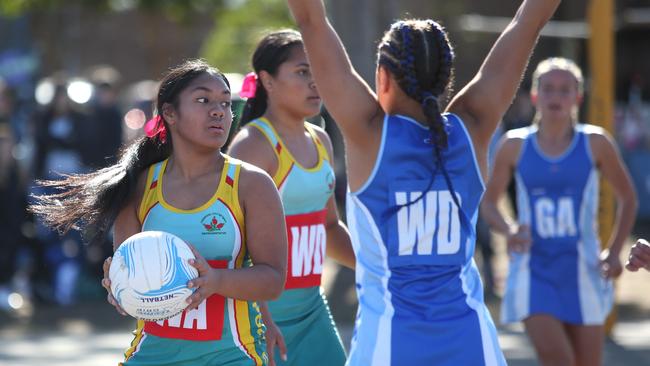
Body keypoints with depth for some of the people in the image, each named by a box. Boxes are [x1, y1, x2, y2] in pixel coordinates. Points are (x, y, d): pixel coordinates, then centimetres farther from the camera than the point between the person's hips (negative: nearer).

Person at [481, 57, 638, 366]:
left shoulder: (595, 143, -2)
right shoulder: (515, 146, 0)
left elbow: (627, 198, 9)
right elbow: (488, 202, 7)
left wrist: (614, 252, -1)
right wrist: (509, 229, -14)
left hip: (581, 268, 1)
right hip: (533, 268, -1)